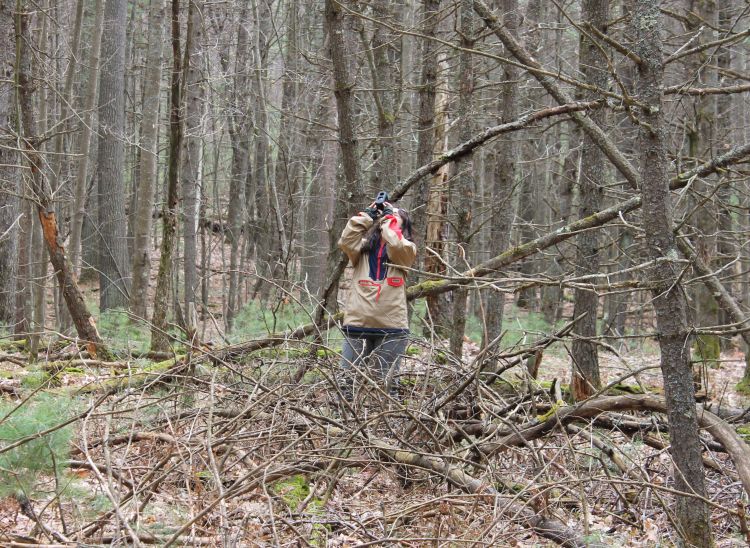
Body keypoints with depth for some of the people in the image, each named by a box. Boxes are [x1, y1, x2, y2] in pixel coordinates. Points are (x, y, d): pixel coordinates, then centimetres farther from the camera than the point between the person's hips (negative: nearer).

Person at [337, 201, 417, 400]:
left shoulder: (407, 249, 9)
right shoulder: (364, 245, 15)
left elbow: (396, 245, -13)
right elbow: (345, 242, -4)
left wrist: (390, 217, 1)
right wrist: (366, 215, 2)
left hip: (391, 327, -2)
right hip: (357, 324, 2)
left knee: (384, 383, 2)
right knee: (347, 381, -1)